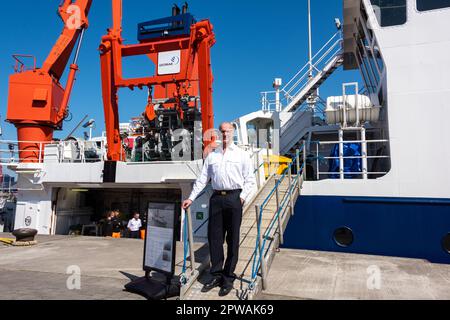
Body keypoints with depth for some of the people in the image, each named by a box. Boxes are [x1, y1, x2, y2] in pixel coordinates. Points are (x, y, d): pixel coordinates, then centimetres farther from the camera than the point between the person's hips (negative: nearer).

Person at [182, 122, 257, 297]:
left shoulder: (242, 155, 8)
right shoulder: (212, 155, 16)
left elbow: (250, 180, 5)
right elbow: (202, 179, 15)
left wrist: (243, 197, -9)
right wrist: (191, 198, 9)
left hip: (234, 198, -3)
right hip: (216, 197, 3)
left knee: (232, 240, 2)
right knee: (214, 237, 5)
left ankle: (228, 278, 13)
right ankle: (217, 275, 18)